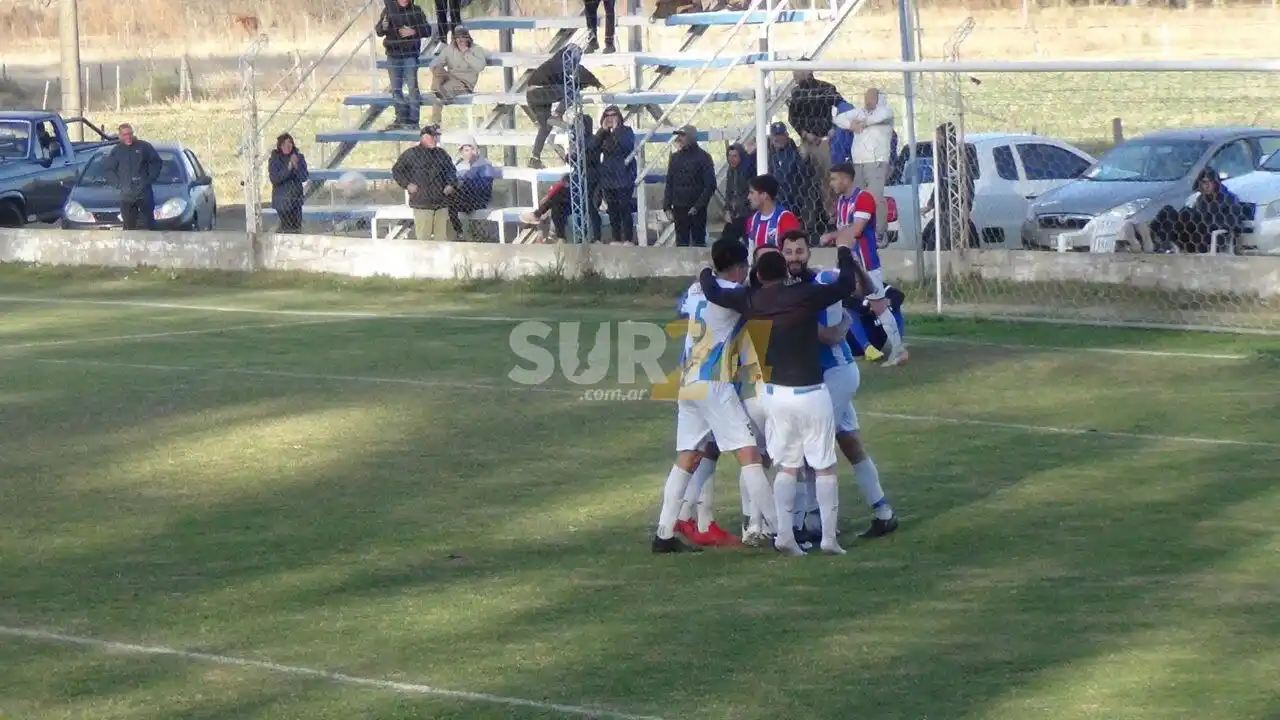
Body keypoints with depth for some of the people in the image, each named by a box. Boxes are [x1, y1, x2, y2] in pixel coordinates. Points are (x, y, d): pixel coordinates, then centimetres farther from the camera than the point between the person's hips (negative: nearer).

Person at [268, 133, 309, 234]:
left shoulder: (299, 157, 1)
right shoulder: (274, 160, -4)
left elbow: (304, 178, -3)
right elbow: (275, 179, -14)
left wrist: (296, 166, -21)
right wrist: (288, 168, -24)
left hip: (296, 198, 2)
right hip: (282, 200, -2)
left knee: (297, 227, -3)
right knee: (286, 226, -5)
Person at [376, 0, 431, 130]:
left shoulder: (416, 11, -1)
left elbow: (428, 30, 1)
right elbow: (379, 32, 3)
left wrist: (413, 32, -16)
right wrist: (383, 27, -20)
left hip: (410, 55, -3)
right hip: (393, 55, 3)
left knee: (412, 88, -6)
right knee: (396, 90, 9)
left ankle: (413, 120, -3)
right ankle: (401, 119, 17)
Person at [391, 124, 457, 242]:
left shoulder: (441, 154, 14)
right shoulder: (411, 154, 1)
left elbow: (451, 170, 26)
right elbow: (396, 171, 5)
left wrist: (450, 184, 8)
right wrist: (407, 184, -7)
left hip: (441, 203, 4)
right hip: (422, 204, -4)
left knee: (442, 236, 5)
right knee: (423, 237, -6)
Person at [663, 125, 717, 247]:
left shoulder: (703, 157, -4)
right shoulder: (675, 157, 11)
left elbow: (710, 185, -7)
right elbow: (669, 184, 14)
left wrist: (698, 206, -14)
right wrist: (667, 207, 4)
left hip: (696, 210, -5)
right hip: (679, 208, 5)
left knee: (698, 242, -2)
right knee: (681, 243, 5)